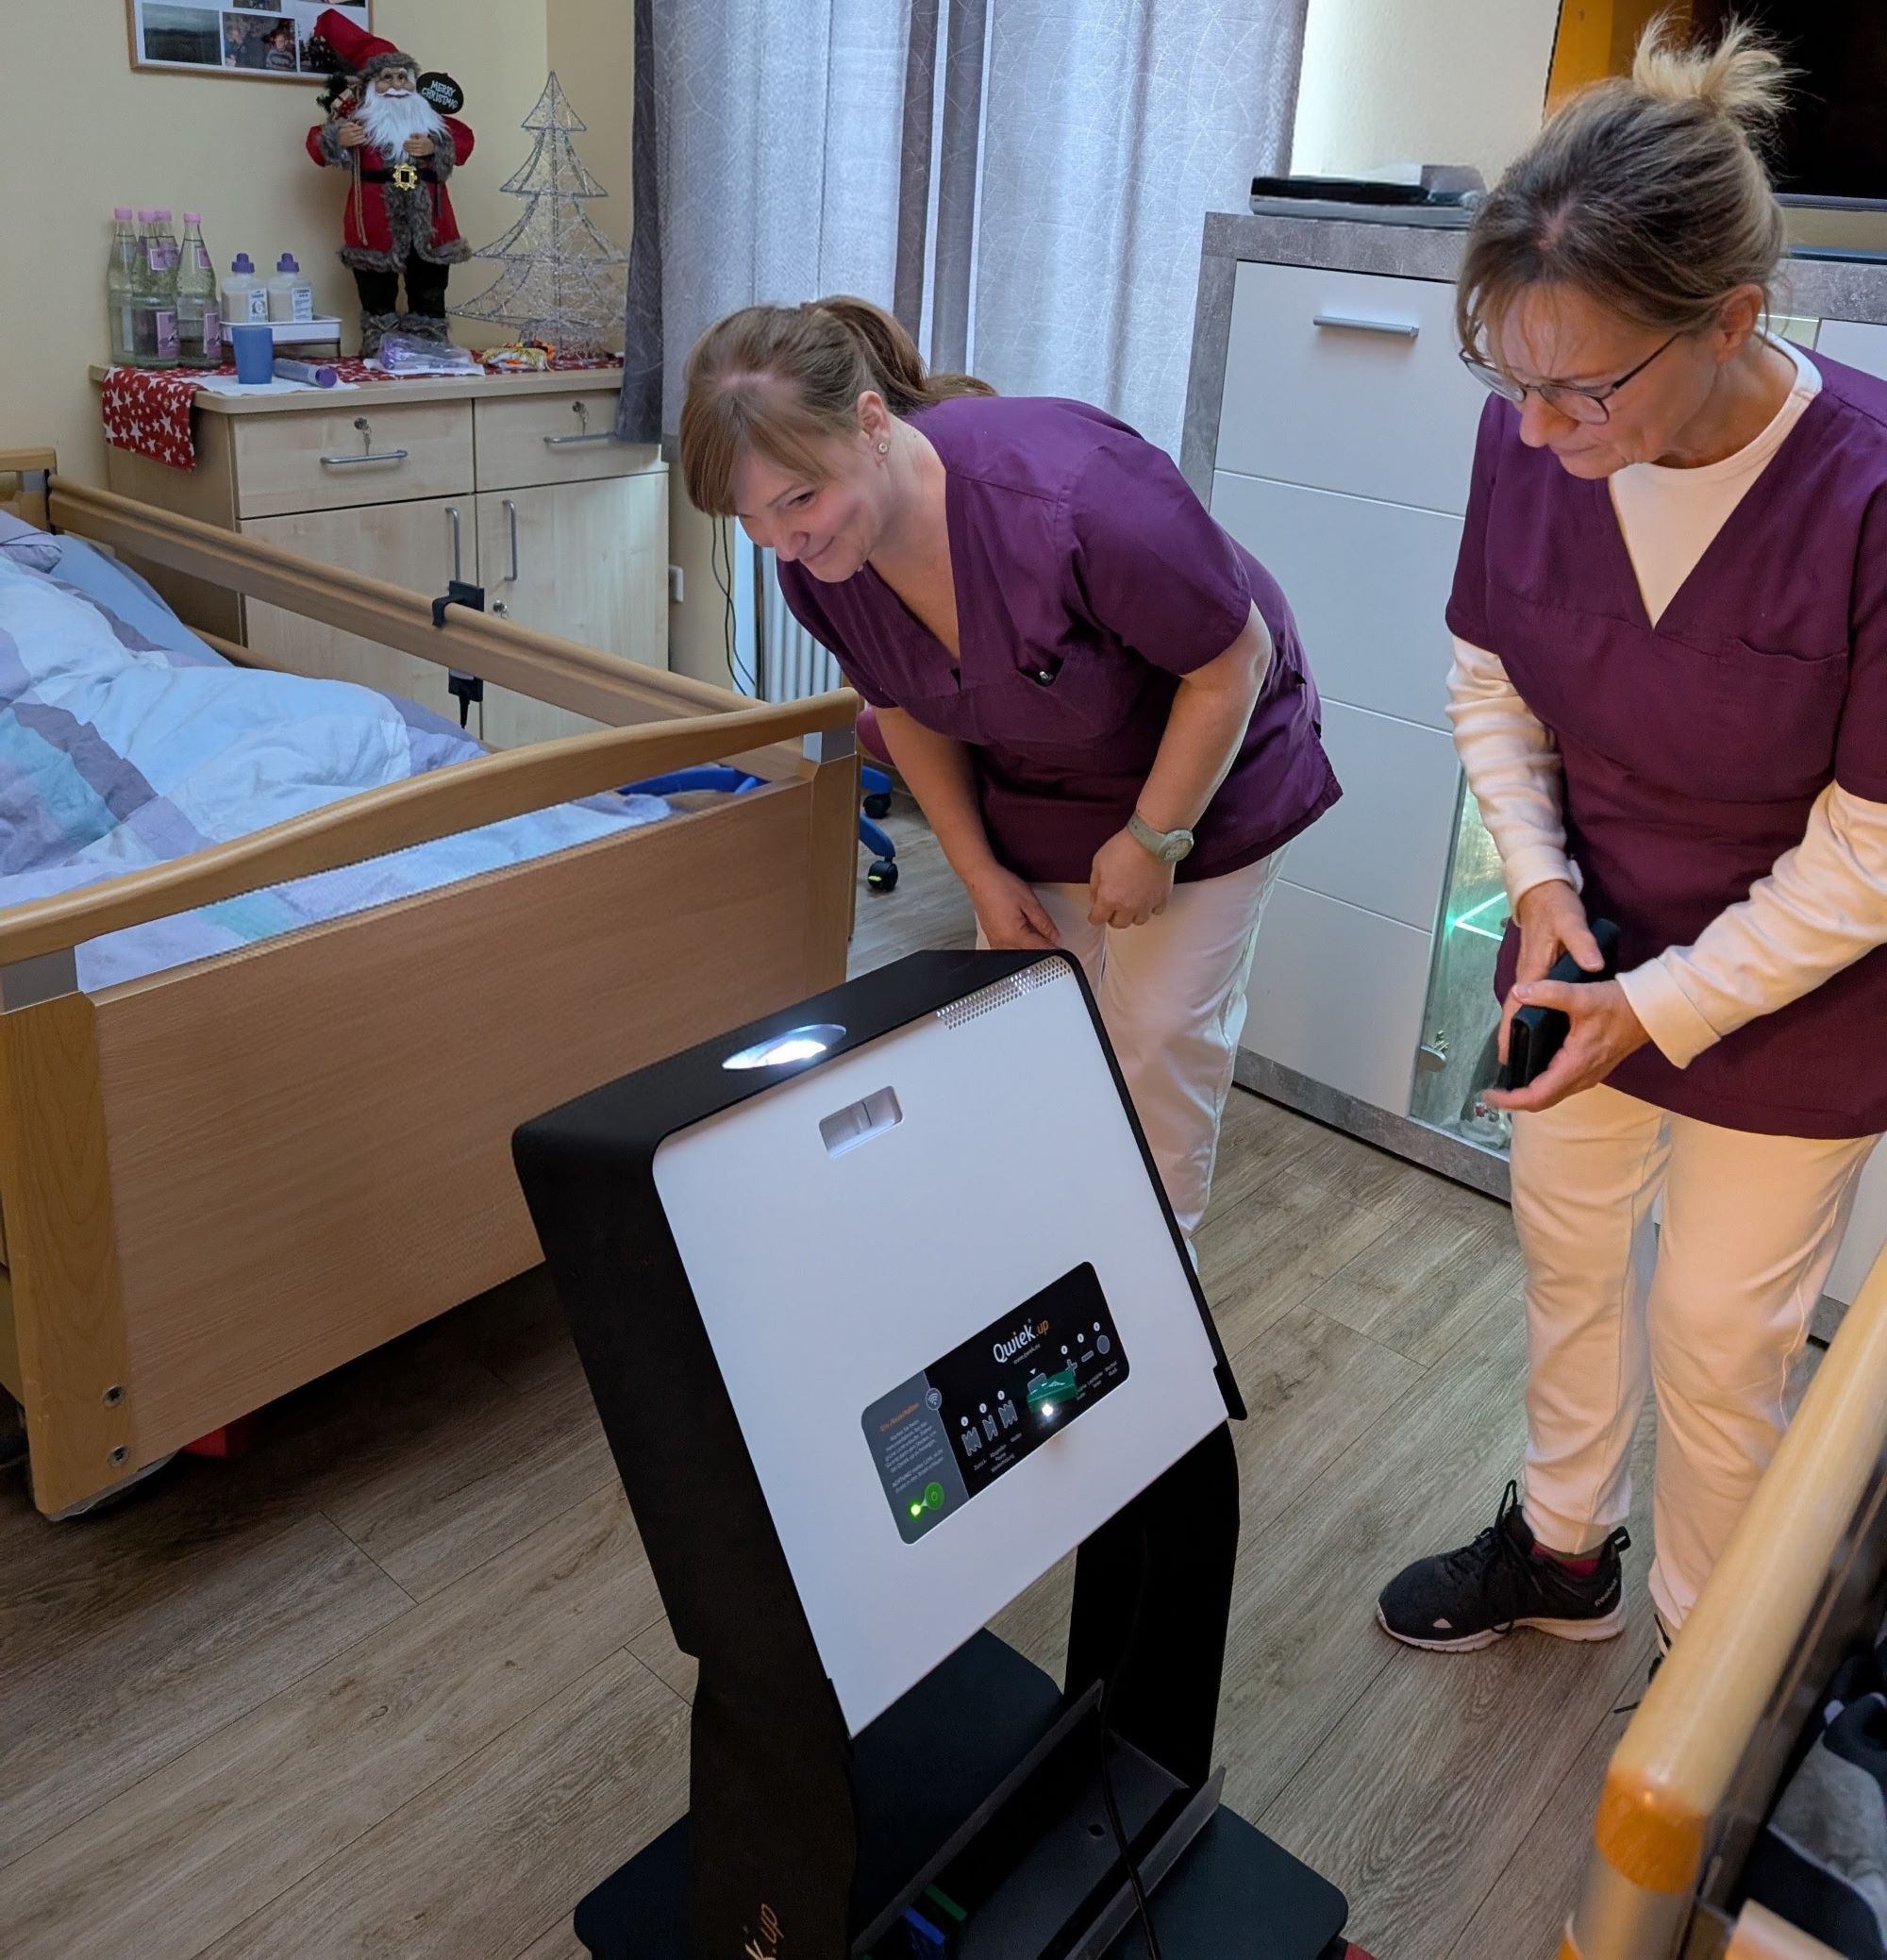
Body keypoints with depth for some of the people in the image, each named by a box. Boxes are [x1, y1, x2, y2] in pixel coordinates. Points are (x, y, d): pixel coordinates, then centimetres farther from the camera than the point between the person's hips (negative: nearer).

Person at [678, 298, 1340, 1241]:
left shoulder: (1071, 494, -41)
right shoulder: (814, 560, -20)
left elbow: (1233, 663, -26)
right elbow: (906, 707, 0)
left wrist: (1151, 840, -19)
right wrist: (980, 870, -1)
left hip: (1199, 759, -4)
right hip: (1030, 790, 5)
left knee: (1164, 1030, 2)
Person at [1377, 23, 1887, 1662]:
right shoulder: (1530, 439, -16)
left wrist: (1659, 1007, -21)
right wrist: (1540, 877, -13)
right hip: (1583, 955, 5)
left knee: (1718, 1342, 12)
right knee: (1567, 1265, 21)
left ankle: (1708, 1655, 40)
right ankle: (1563, 1552, 48)